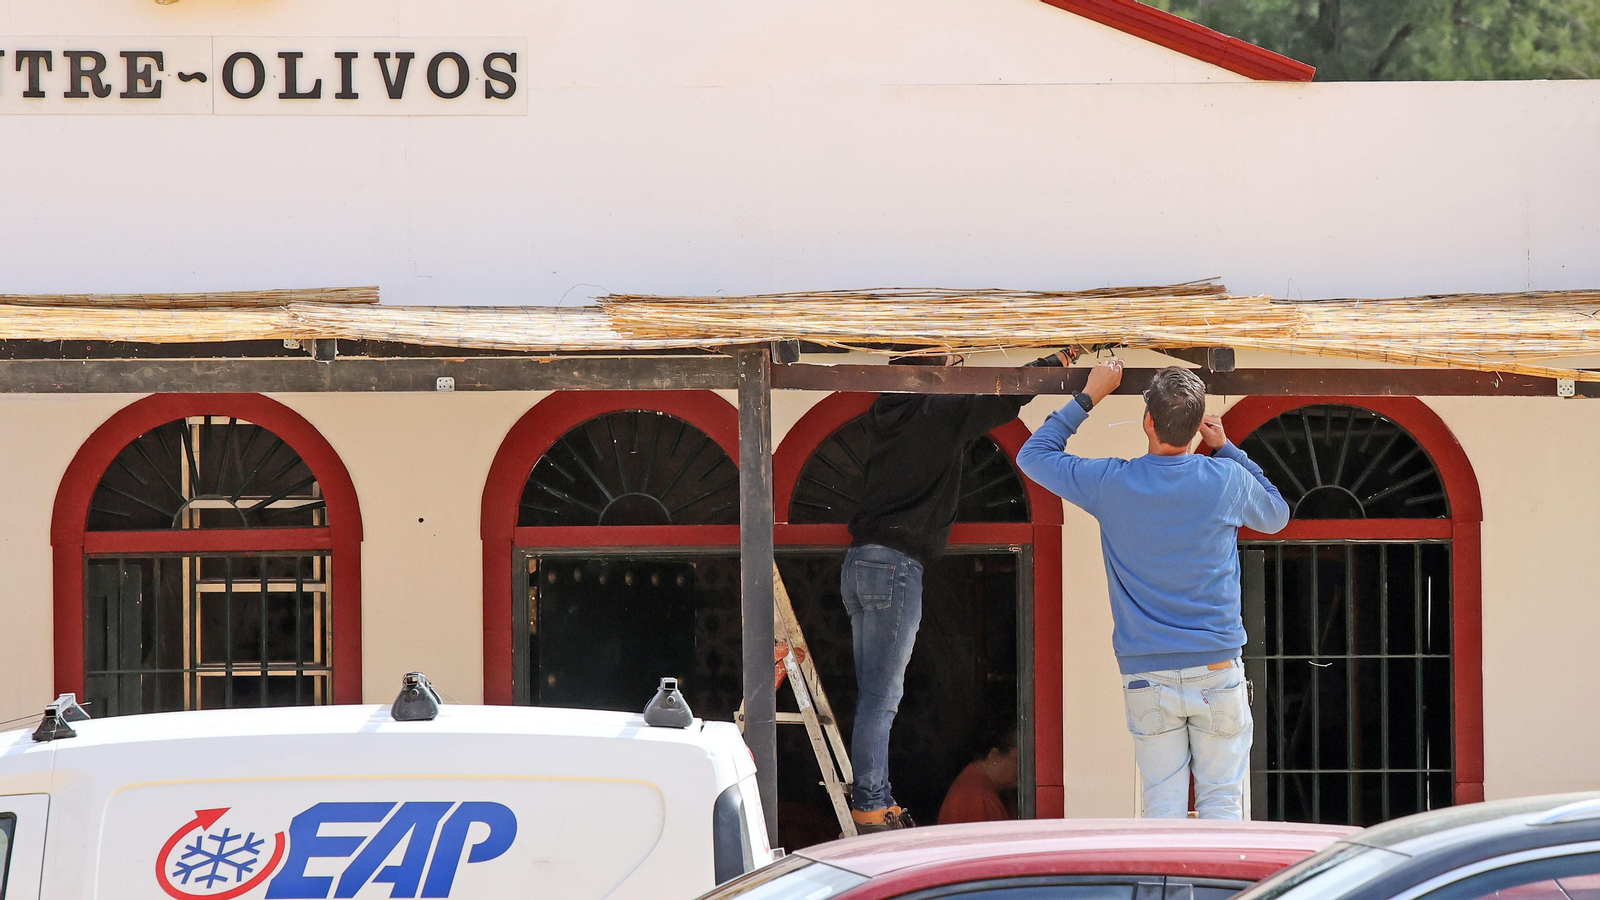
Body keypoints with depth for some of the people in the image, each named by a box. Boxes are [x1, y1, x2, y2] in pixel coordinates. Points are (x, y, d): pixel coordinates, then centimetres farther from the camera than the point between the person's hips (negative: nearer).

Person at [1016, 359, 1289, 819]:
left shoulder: (1112, 484, -5)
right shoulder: (1226, 480, -4)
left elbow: (1034, 454, 12)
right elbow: (1276, 514, 20)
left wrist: (1089, 397, 16)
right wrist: (1225, 448, 21)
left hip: (1146, 677, 0)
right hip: (1217, 671, 0)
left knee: (1162, 808, 1)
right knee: (1220, 803, 3)